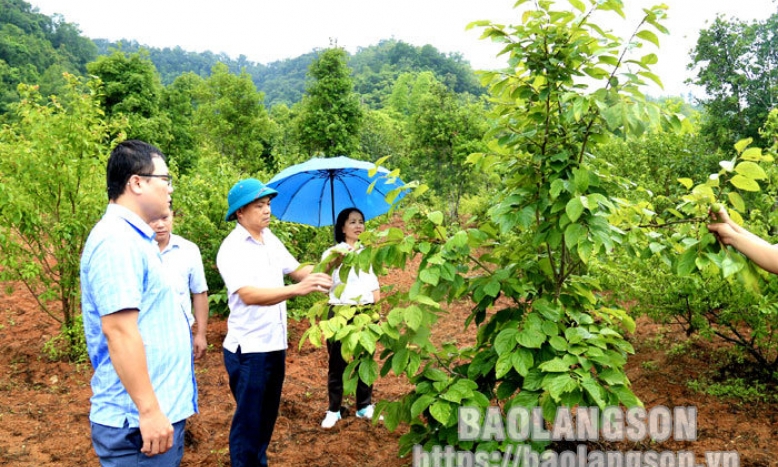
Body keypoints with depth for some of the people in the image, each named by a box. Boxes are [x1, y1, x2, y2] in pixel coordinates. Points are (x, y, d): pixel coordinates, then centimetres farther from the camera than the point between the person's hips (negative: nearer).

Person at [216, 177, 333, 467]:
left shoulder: (271, 239, 6)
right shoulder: (232, 249, -17)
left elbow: (297, 270, 11)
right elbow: (248, 295, -31)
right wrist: (298, 289, -44)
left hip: (275, 344, 7)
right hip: (248, 349, -7)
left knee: (267, 416, 19)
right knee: (249, 419, 5)